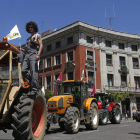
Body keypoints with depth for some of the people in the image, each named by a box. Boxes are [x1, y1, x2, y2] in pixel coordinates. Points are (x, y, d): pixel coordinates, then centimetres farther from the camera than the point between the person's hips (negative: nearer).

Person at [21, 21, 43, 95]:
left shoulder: (37, 35, 11)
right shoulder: (29, 38, 30)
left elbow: (41, 45, -1)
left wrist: (38, 55, -16)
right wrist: (23, 50, 11)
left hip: (33, 54, -7)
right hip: (27, 55, 7)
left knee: (33, 72, -14)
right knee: (23, 70, -10)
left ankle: (34, 90, -16)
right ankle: (30, 85, -1)